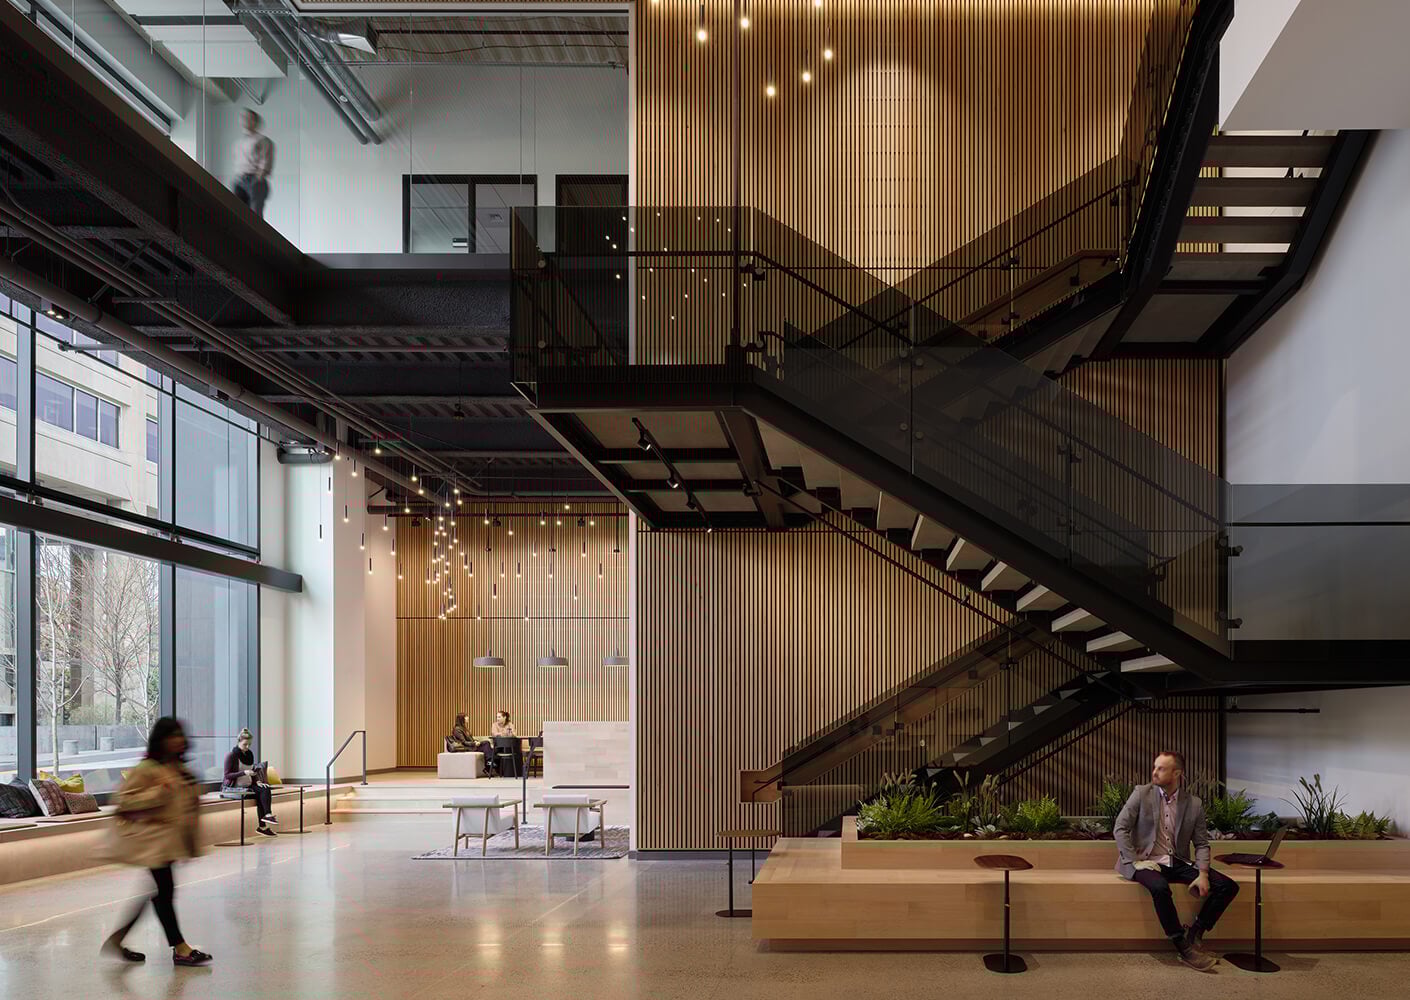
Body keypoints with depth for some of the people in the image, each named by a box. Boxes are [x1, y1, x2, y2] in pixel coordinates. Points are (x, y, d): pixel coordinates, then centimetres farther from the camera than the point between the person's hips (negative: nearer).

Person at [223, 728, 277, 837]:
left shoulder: (249, 754, 12)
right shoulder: (231, 755, -9)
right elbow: (227, 775, -13)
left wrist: (256, 781, 1)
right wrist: (244, 773, -24)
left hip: (248, 785, 6)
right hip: (235, 787, -6)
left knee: (265, 789, -20)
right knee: (260, 793, -26)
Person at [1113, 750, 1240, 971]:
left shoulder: (1194, 804, 4)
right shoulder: (1142, 793, -3)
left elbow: (1201, 843, 6)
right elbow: (1120, 828, -5)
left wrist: (1203, 874, -11)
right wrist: (1135, 863, -15)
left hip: (1177, 863, 4)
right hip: (1146, 862, -4)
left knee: (1228, 886, -12)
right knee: (1159, 887, -38)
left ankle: (1194, 935, -5)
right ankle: (1183, 947, -26)